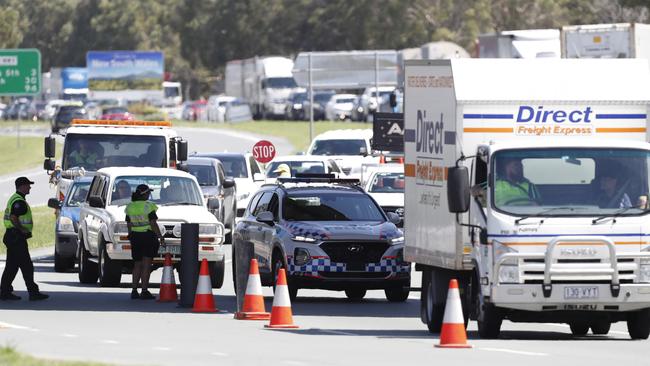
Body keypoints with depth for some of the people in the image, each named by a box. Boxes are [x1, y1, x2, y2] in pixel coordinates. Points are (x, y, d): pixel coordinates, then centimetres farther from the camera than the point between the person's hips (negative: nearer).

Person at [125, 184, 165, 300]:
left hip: (135, 238, 5)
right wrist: (160, 237, -9)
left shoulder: (130, 207, 6)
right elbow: (153, 224, -14)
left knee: (137, 264, 14)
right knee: (146, 264, -3)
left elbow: (129, 225, 10)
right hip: (148, 237, -5)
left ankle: (134, 290, 10)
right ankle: (144, 291, -6)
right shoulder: (148, 206, -11)